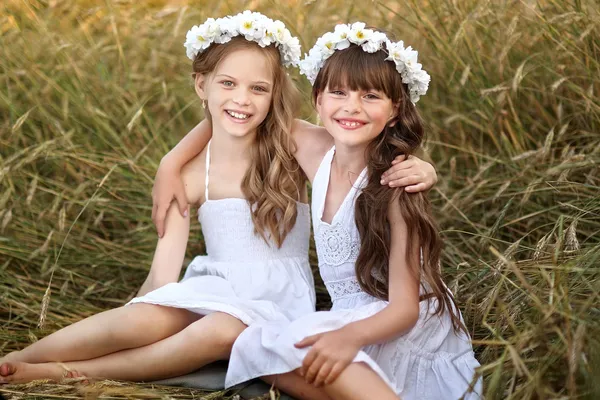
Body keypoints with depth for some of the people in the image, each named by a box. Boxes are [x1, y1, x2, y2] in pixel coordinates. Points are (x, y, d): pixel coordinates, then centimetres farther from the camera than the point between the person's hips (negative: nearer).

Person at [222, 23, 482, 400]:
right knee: (257, 344, -19)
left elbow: (405, 307, -18)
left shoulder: (393, 185, -14)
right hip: (349, 322, 7)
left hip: (406, 334, -7)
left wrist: (351, 336, -39)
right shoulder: (319, 167, 1)